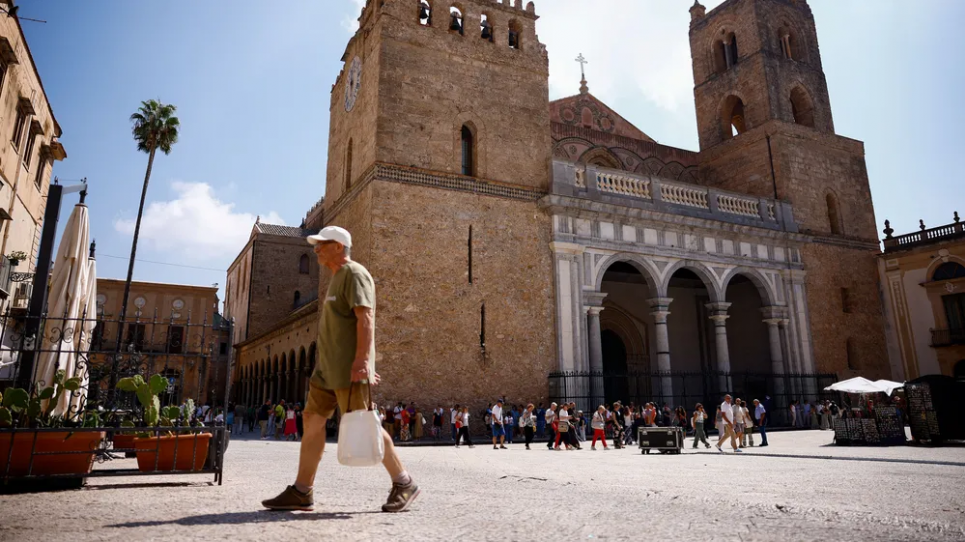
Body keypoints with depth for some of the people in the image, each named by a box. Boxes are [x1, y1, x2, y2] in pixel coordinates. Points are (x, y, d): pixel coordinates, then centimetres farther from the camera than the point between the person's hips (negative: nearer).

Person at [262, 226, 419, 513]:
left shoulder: (354, 274, -9)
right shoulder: (338, 278, 22)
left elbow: (365, 319, -21)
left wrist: (362, 360, -29)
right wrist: (365, 364, 21)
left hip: (349, 367, -10)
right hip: (328, 366, 10)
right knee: (313, 421, 6)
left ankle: (404, 484, 4)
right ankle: (301, 493, 11)